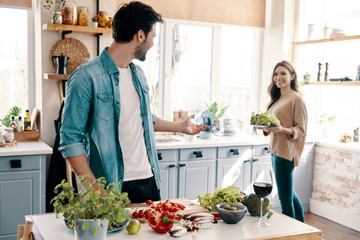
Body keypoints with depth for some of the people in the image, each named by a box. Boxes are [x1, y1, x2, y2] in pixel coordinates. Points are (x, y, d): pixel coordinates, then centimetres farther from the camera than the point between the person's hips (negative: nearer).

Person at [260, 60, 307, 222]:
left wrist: (283, 130, -29)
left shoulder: (296, 99, -10)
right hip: (275, 151, 9)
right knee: (290, 195, 20)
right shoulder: (277, 99, 16)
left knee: (285, 198, -4)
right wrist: (266, 127, -1)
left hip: (286, 153, -9)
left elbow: (301, 129, -13)